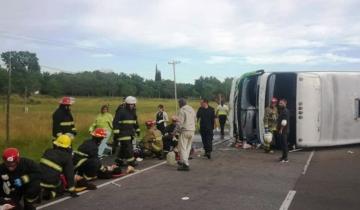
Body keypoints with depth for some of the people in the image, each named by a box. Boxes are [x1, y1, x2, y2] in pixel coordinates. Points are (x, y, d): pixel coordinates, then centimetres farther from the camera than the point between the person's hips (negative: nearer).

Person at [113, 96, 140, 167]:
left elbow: (135, 122, 26)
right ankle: (131, 161, -5)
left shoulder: (133, 112, 14)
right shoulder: (121, 111, -12)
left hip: (130, 133, 8)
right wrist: (116, 132, -20)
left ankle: (119, 160, 22)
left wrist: (137, 130, 25)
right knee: (128, 148, -10)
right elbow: (115, 122, -15)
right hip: (123, 133, -8)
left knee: (124, 147, 12)